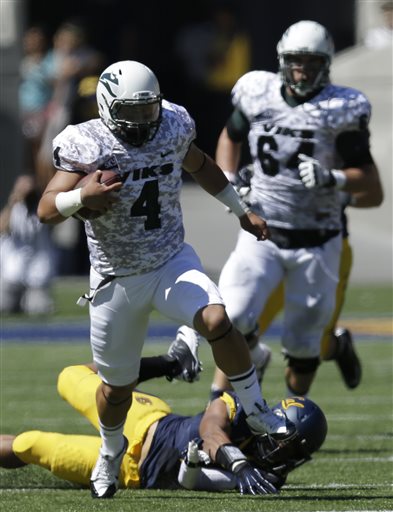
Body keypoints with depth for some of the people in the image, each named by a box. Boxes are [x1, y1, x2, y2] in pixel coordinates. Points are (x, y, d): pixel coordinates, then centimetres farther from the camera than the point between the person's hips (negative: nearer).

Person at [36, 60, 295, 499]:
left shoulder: (171, 129, -5)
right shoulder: (88, 146, -17)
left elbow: (200, 166, 18)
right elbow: (47, 210, -24)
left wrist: (242, 210, 25)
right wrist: (82, 197, -44)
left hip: (172, 263, 2)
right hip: (117, 278, -2)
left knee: (217, 321, -28)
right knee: (117, 387, 10)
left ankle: (257, 412, -9)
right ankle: (111, 450, 44)